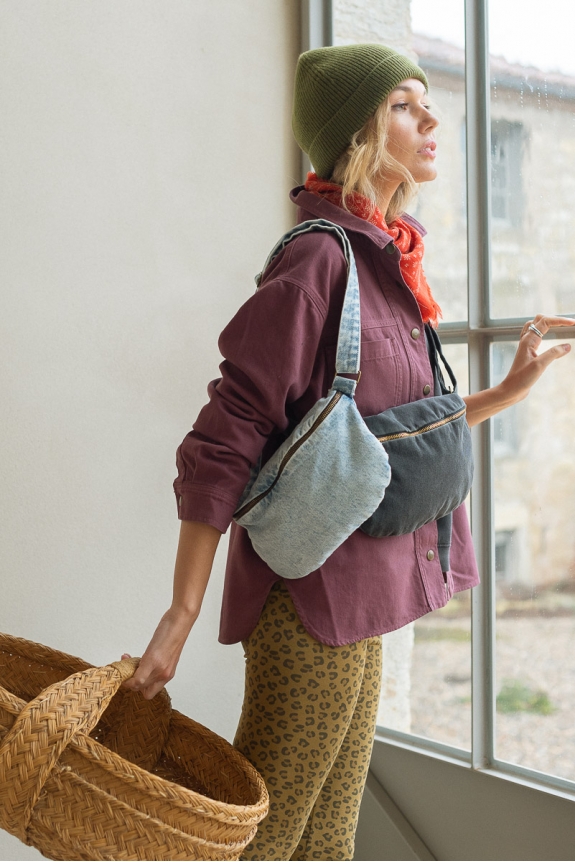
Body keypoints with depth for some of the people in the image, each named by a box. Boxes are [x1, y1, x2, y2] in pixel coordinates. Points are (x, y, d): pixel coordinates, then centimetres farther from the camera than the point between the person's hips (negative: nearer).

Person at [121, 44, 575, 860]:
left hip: (356, 602, 9)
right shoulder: (319, 258, -16)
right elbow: (223, 441, -18)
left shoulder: (387, 264, 11)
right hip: (314, 597, -9)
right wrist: (180, 618, -19)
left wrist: (509, 390, 12)